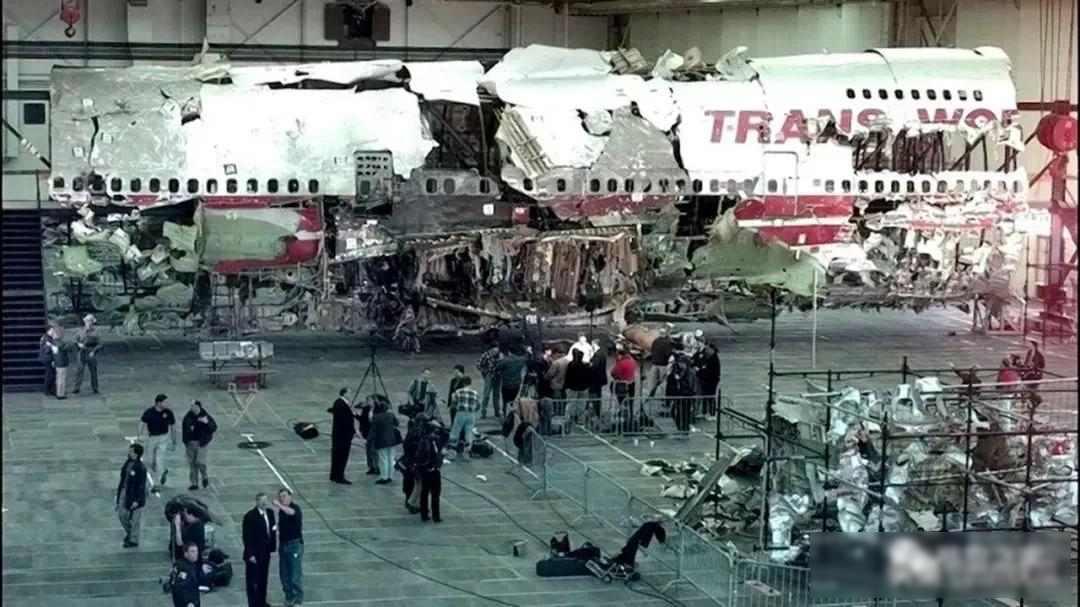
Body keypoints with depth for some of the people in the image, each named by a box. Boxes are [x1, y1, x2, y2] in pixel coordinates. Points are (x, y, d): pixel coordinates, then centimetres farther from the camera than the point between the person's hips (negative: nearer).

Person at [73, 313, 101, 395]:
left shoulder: (95, 331, -4)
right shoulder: (81, 331, 0)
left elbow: (99, 344, -2)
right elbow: (76, 340, 10)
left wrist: (94, 351, -16)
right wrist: (79, 344, -12)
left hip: (91, 354, 0)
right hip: (83, 353, 0)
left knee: (93, 372, 6)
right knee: (80, 371, -7)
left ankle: (95, 389, 17)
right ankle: (77, 388, -7)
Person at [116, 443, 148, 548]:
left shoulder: (140, 468, -24)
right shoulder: (128, 463, 1)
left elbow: (141, 486, -20)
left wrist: (136, 501, -20)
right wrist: (119, 492, 16)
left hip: (134, 496, -8)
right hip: (124, 492, 9)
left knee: (134, 519, 6)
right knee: (121, 514, 19)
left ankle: (133, 540, 22)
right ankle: (129, 532, 42)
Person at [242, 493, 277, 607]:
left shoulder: (270, 513, 4)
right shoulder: (250, 516, -17)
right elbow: (247, 537, -16)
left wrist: (272, 547, 5)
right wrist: (250, 555, -17)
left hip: (265, 553, 7)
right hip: (254, 555, -7)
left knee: (263, 579, 16)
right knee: (253, 580, 2)